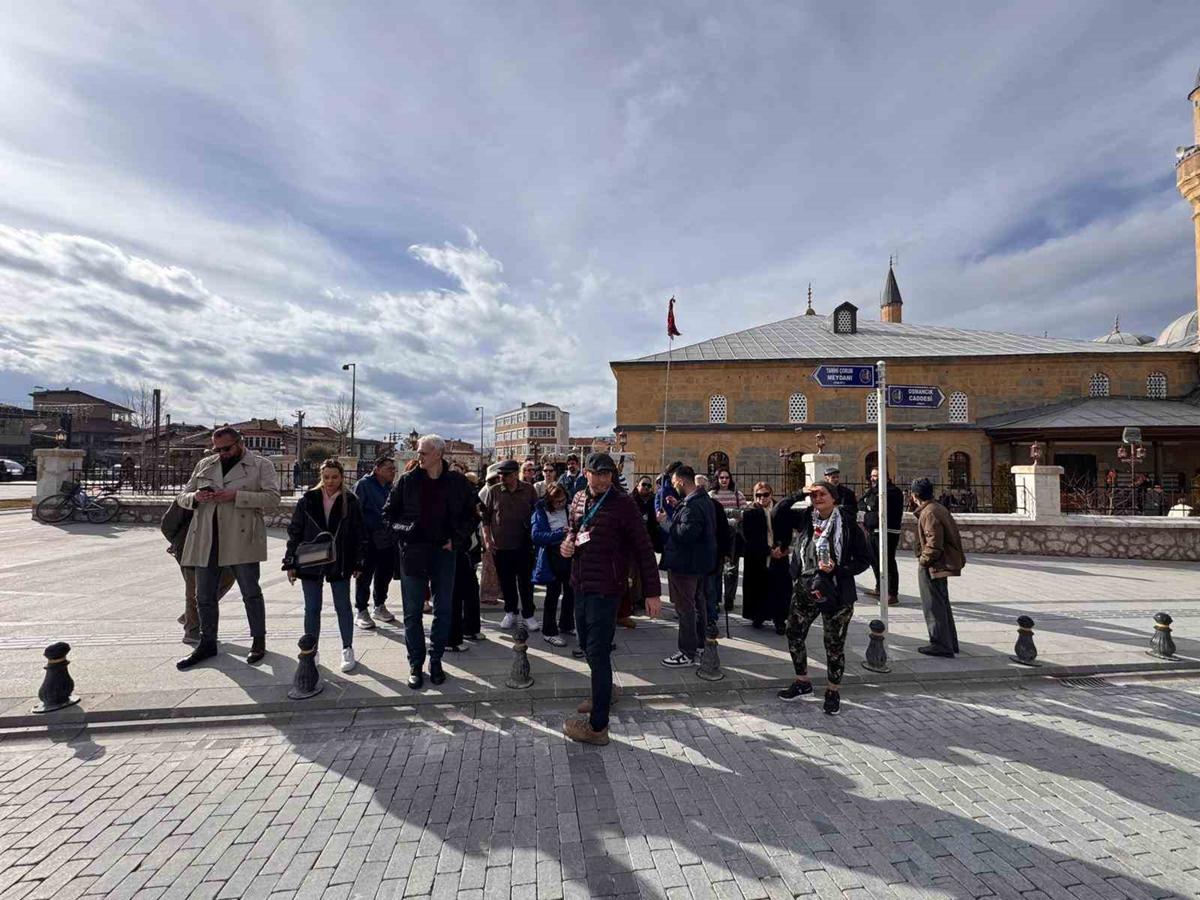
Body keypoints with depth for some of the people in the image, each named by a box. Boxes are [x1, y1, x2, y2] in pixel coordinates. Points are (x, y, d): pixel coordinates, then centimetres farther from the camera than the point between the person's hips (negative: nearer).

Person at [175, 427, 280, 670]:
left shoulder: (261, 465, 0)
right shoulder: (204, 465, 15)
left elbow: (273, 497, -11)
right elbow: (182, 497, 18)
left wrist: (236, 496, -20)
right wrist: (195, 497, -6)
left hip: (242, 540, -5)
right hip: (206, 540, 5)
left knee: (251, 593, 3)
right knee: (204, 596, 12)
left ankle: (259, 641, 18)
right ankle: (207, 643, 29)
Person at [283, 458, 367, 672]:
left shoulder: (351, 502, -4)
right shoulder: (308, 500, -1)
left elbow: (359, 534, -1)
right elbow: (295, 531, 3)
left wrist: (358, 563, -2)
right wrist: (290, 563, 0)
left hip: (339, 564, -1)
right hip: (310, 562, 1)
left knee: (343, 607, 8)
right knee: (312, 609, 10)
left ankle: (347, 649, 22)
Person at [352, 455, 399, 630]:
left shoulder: (391, 487, 11)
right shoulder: (363, 484, -8)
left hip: (388, 539, 6)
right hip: (369, 539, -6)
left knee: (385, 574, 14)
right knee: (365, 575, 3)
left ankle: (380, 607, 31)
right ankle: (361, 611, 16)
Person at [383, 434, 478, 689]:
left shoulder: (457, 482, -2)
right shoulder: (407, 481, -2)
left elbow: (469, 513, 8)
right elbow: (388, 514, 6)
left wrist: (457, 539, -4)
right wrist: (404, 530, -11)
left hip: (445, 553, 0)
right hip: (413, 553, 0)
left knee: (444, 610, 9)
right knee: (412, 612, 7)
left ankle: (436, 660, 26)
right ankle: (415, 665, 21)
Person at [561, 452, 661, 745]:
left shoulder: (623, 503, -14)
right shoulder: (579, 499, 6)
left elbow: (643, 548, -13)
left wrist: (652, 592, -13)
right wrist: (566, 544, -2)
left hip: (605, 588, -7)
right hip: (580, 585, 7)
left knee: (598, 653, -1)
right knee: (588, 645, 21)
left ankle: (598, 726, 12)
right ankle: (603, 692, 46)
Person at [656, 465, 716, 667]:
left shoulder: (692, 505, -24)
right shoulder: (703, 500, 10)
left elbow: (686, 533, -31)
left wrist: (666, 521, -19)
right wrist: (675, 511, 7)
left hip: (685, 564, -11)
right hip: (697, 561, 11)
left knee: (685, 607, -2)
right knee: (696, 604, 20)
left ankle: (688, 653, 6)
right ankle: (698, 644, 33)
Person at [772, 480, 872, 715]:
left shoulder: (848, 525, -10)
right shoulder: (805, 518, 0)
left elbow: (864, 560, -5)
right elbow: (778, 513, -4)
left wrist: (837, 569, -18)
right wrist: (799, 494, -9)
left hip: (836, 594, -4)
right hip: (804, 589, 4)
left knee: (834, 644, 8)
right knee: (794, 635, 12)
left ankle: (833, 691, 30)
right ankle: (803, 682, 34)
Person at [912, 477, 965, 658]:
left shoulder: (929, 513, -20)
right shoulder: (939, 508, 10)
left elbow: (934, 545, -24)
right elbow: (953, 536, 16)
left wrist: (923, 561, -12)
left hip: (932, 567, -10)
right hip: (944, 563, 10)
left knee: (934, 606, -1)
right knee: (942, 604, 19)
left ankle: (941, 645, 6)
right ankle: (950, 642, 29)